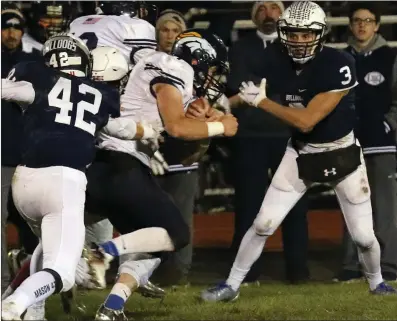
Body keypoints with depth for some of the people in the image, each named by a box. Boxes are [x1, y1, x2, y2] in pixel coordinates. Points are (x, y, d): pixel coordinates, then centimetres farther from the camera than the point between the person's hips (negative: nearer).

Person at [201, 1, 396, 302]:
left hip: (342, 155, -3)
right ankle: (231, 285, 13)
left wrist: (260, 101, -28)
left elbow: (306, 120, -30)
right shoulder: (276, 59, -14)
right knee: (263, 224, -2)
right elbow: (251, 94, 3)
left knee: (363, 236, 5)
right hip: (301, 153, 3)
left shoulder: (339, 65, -29)